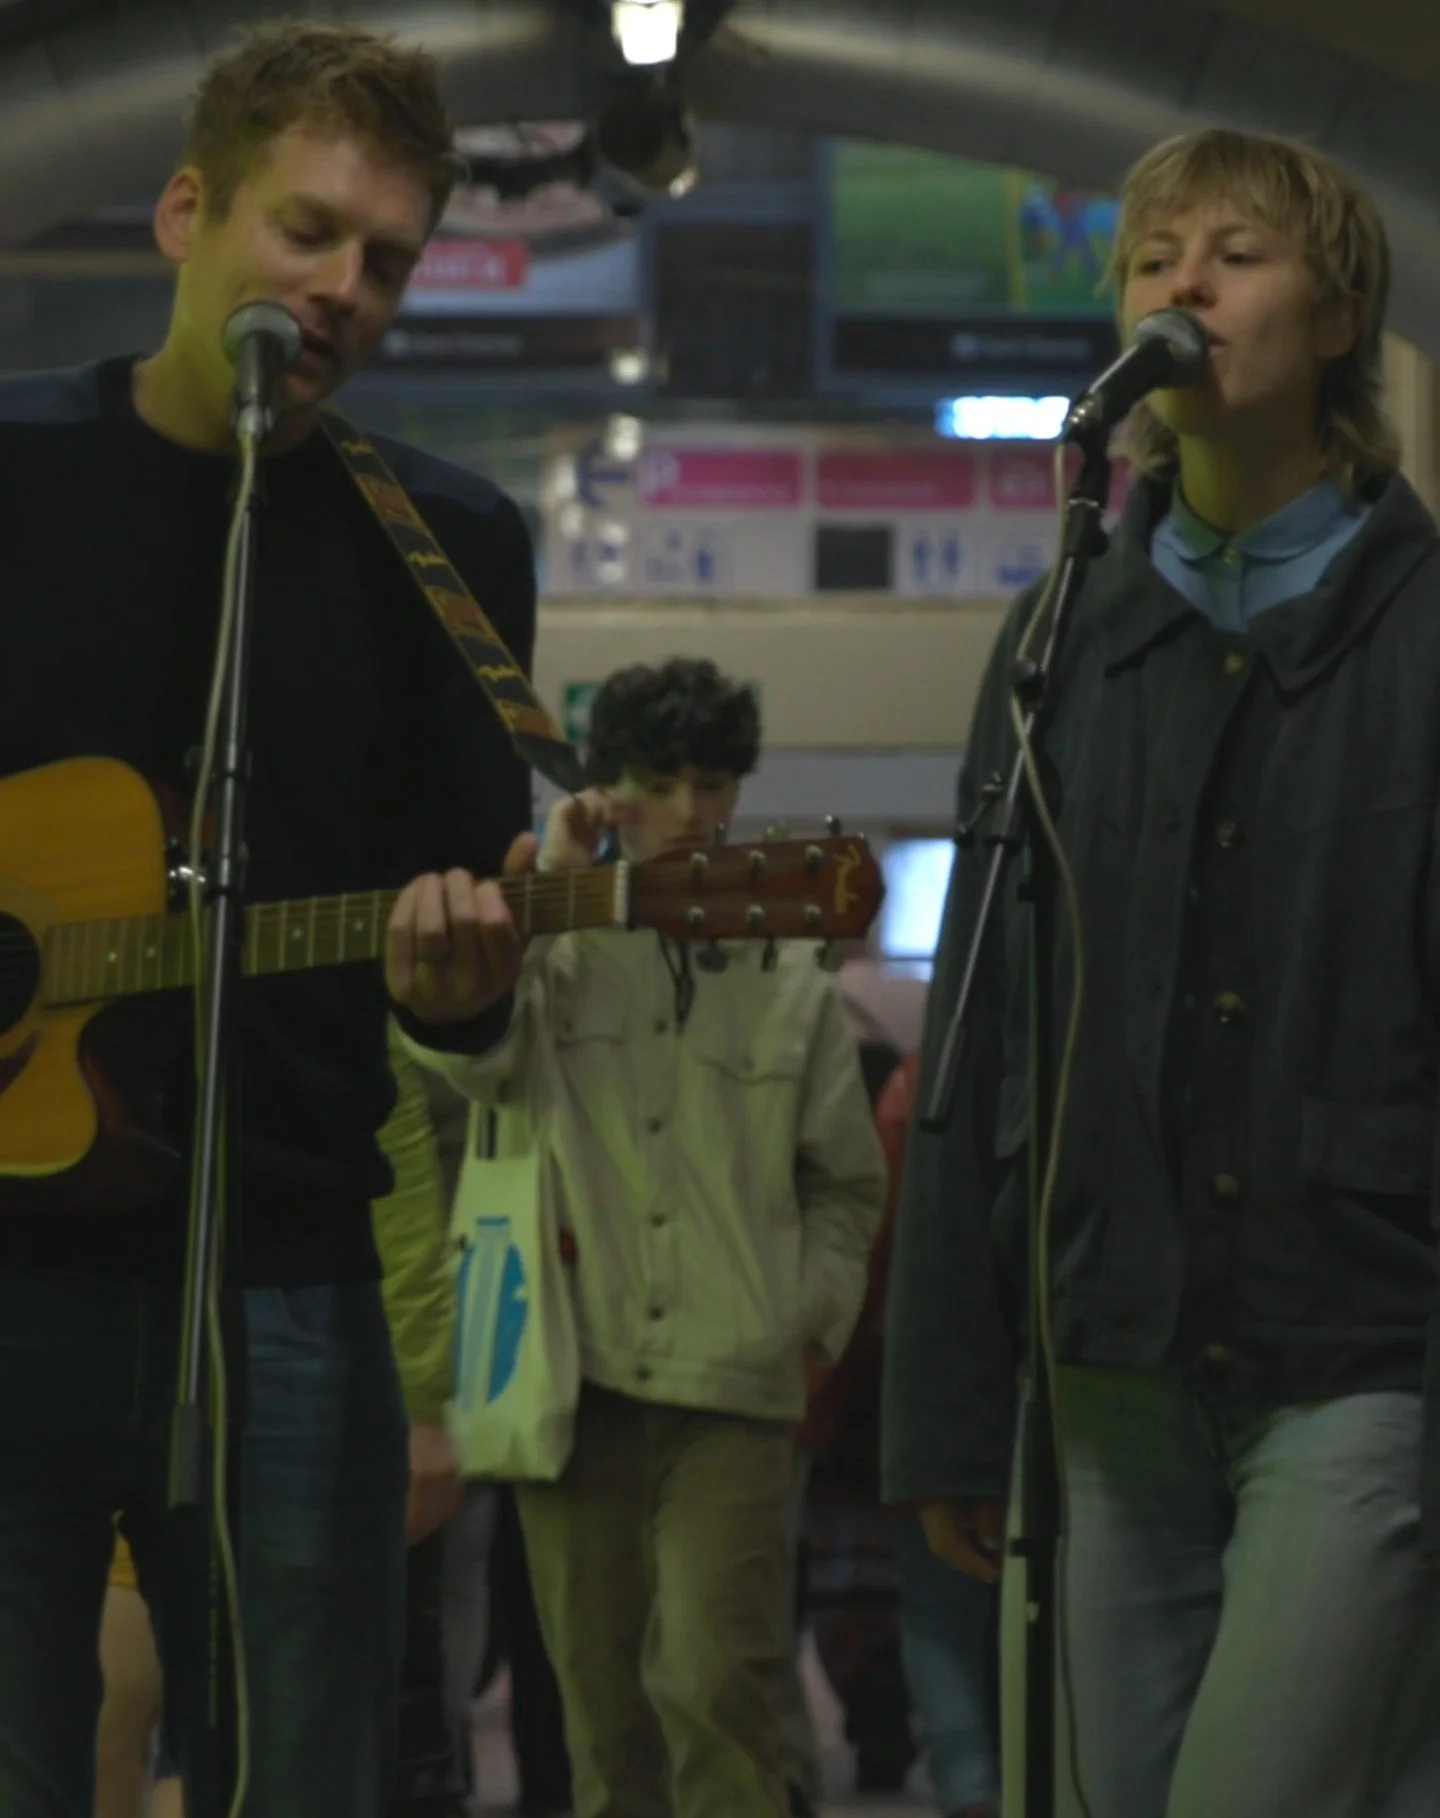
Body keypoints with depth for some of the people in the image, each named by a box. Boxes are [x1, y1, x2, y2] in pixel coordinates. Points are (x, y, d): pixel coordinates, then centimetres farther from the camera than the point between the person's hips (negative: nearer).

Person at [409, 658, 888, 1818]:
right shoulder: (557, 956, 7)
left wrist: (815, 1317, 5)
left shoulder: (793, 982, 10)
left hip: (734, 1387, -1)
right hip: (577, 1375, 1)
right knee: (602, 1700, 7)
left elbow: (848, 1181, 17)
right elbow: (464, 1053, -14)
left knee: (713, 1682, -16)